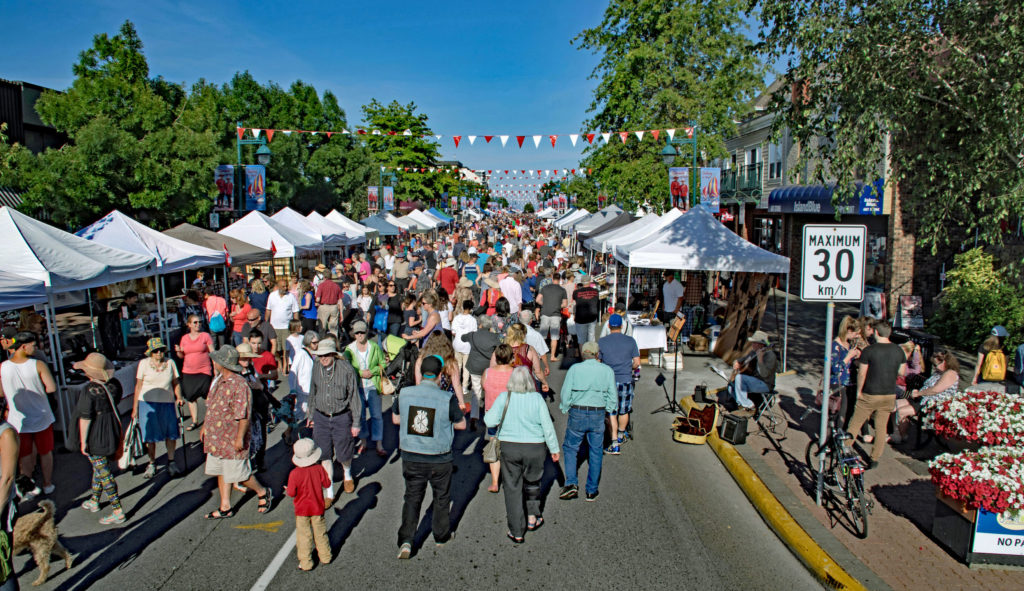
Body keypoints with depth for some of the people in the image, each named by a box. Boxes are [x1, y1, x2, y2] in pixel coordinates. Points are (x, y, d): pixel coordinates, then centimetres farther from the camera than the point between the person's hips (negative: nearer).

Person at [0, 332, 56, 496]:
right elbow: (52, 387, -20)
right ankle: (47, 484, 30)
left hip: (18, 419, 1)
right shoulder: (38, 365, -19)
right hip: (41, 417, -1)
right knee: (45, 452, 17)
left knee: (25, 455, 18)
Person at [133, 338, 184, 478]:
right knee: (149, 436, 4)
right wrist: (135, 408, 3)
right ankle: (152, 464, 19)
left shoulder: (170, 363, 5)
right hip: (147, 403, -1)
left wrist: (179, 397, -6)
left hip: (167, 403, 1)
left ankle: (171, 462, 17)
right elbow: (138, 386, 3)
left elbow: (175, 382, 11)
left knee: (171, 433, 0)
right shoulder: (144, 364, 1)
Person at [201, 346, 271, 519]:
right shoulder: (219, 380, 7)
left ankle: (263, 493, 24)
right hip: (216, 439, 9)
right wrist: (205, 426, 22)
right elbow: (211, 406, 20)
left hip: (232, 441, -9)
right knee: (221, 473, 15)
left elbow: (244, 415, -23)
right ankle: (225, 508, 25)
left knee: (240, 475, 2)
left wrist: (240, 438, -22)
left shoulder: (239, 385, -23)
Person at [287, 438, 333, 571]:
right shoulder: (319, 469, -14)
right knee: (320, 534, 19)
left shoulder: (294, 473, -21)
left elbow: (291, 493, -14)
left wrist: (287, 490, 8)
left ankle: (305, 563, 17)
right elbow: (327, 484, -3)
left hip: (302, 510, -2)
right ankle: (325, 557, 32)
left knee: (303, 536, 10)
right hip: (318, 507, 3)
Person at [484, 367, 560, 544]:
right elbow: (547, 426, -7)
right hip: (535, 448, 0)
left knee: (512, 489, 9)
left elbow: (490, 421, -12)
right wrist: (554, 449, 4)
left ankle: (517, 533, 13)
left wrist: (489, 413, 10)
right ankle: (532, 517, 31)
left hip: (509, 448, 0)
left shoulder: (504, 397, -10)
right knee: (532, 482, 25)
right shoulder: (537, 398, -10)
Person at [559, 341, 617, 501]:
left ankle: (571, 483, 0)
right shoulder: (608, 371, -2)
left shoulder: (574, 369, -7)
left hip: (577, 414, -1)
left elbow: (566, 394, -6)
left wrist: (565, 409, 10)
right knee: (596, 452, 13)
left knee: (570, 447, 14)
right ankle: (592, 490, 19)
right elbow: (613, 397, 1)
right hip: (598, 415, 2)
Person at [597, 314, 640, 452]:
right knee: (624, 411, 18)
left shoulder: (601, 342, -3)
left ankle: (615, 444, 0)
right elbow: (637, 363, 0)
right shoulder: (631, 341, -1)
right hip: (626, 380, 1)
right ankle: (621, 435, 36)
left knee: (611, 412, 4)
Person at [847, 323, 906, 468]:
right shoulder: (899, 351, 0)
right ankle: (875, 459, 18)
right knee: (881, 427, 13)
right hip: (889, 396, 4)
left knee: (855, 423, 9)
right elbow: (901, 372, 8)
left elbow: (861, 374, -12)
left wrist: (859, 391, 0)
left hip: (870, 395, -4)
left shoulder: (869, 351, -14)